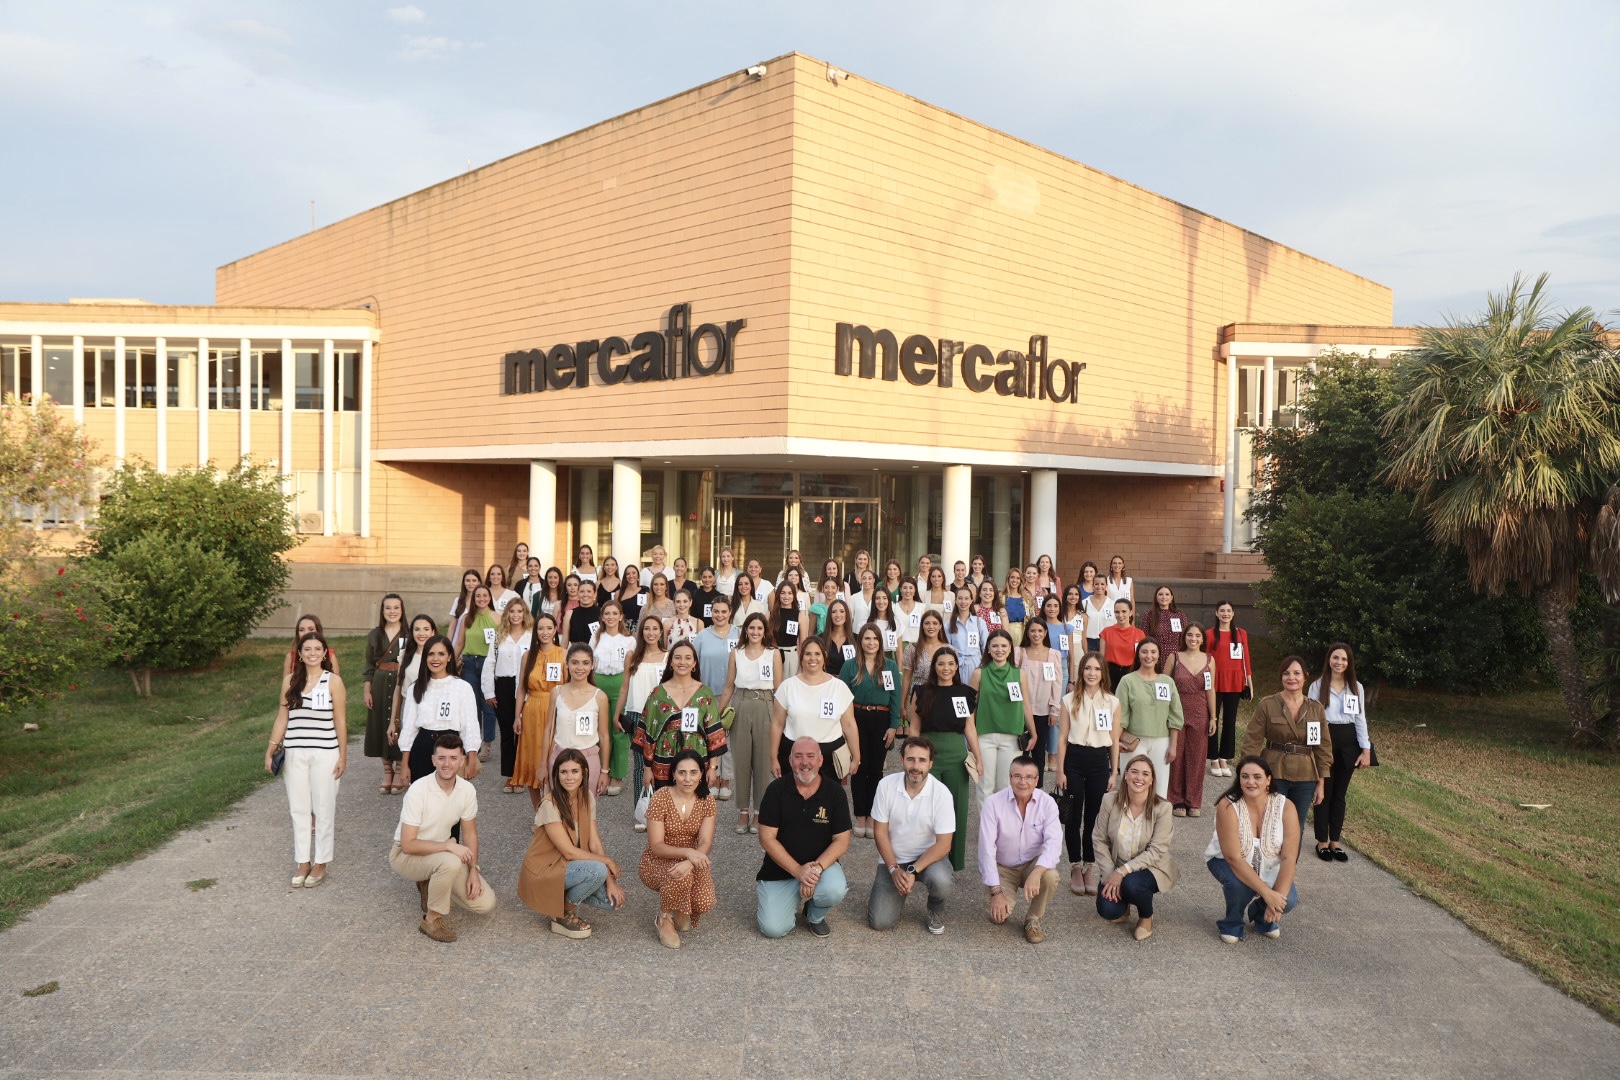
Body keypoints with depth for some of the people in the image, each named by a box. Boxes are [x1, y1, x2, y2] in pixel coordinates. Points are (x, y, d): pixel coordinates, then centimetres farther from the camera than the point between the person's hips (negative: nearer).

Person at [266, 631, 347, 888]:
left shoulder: (333, 681, -5)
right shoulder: (290, 680, 4)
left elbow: (340, 722, -3)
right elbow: (282, 718, 9)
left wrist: (343, 755, -5)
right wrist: (270, 749, 4)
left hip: (325, 753, -3)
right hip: (294, 753, 3)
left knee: (323, 809, 4)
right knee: (298, 808, 8)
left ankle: (321, 863, 15)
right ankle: (303, 862, 20)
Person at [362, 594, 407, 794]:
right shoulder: (374, 635, 7)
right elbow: (369, 666, 10)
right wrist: (367, 691, 4)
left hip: (403, 686, -3)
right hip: (380, 685, 3)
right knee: (381, 726, 6)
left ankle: (400, 773, 12)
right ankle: (387, 772, 20)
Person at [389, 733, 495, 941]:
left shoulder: (467, 790, -10)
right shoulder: (418, 790, -26)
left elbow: (470, 832, 2)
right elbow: (408, 844, -25)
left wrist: (473, 870, -8)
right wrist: (448, 845, -32)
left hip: (440, 853, 5)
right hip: (407, 854, -5)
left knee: (485, 904, -8)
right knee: (451, 861, -38)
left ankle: (431, 885, 14)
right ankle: (432, 919, -15)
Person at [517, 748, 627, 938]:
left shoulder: (587, 797, -2)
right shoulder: (550, 804, -22)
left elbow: (595, 843, -3)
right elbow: (569, 852, -22)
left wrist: (610, 880, -13)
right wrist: (608, 862, -16)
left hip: (569, 865, 7)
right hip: (544, 870, -7)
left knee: (615, 900, -12)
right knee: (597, 870, -31)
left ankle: (566, 896, 12)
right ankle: (563, 914, -7)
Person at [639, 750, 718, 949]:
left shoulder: (706, 801, -6)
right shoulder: (660, 798, -17)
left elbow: (705, 842, -15)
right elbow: (656, 846, -20)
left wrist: (690, 863, -37)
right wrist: (686, 852, -38)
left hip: (692, 861, 3)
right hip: (657, 863, -3)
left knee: (705, 903, -25)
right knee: (680, 877, -37)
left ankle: (681, 911, 12)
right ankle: (664, 918, -6)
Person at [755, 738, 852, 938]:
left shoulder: (835, 792, -5)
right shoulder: (776, 790, -8)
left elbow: (841, 841, -6)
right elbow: (767, 838, -10)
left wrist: (817, 868, -23)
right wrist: (798, 871, -20)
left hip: (822, 864, 1)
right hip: (780, 869, -1)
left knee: (835, 890, -31)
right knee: (773, 929, -17)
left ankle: (815, 915, 5)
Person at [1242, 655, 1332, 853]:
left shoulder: (1316, 709, 4)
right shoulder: (1266, 705, -5)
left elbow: (1324, 747, 7)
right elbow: (1252, 742, -5)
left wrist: (1321, 783, 5)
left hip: (1305, 778, 3)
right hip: (1273, 775, -3)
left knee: (1297, 830, 10)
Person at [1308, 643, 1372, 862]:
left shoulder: (1357, 688, 6)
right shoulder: (1318, 686, -3)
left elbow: (1360, 719, 6)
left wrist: (1366, 749, 1)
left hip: (1348, 742, 3)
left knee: (1340, 793, 10)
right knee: (1324, 792, 3)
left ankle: (1335, 841, 18)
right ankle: (1322, 842, 13)